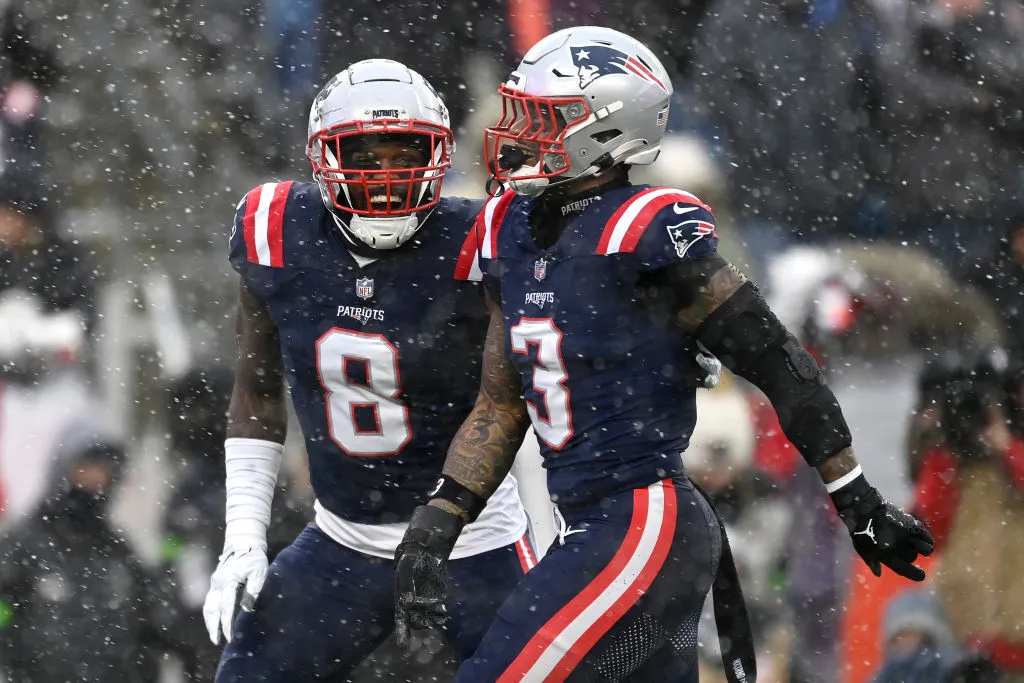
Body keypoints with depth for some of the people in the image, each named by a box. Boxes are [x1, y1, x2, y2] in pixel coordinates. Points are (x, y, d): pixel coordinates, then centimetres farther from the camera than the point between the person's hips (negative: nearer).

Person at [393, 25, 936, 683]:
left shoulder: (648, 231, -13)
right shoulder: (513, 233, 11)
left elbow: (778, 364, -9)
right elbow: (500, 407, 19)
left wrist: (858, 500, -6)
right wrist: (435, 525, 10)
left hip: (648, 527, -9)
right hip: (593, 528, 9)